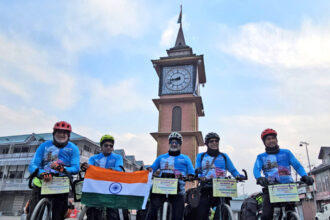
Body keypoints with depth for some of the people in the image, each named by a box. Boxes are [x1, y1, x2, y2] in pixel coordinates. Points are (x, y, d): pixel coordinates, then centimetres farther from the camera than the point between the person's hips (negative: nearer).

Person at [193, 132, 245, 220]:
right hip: (206, 187, 0)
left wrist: (239, 176, -8)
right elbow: (197, 170, 7)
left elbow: (232, 170, 14)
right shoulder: (201, 156, 17)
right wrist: (200, 176, -16)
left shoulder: (224, 156, 20)